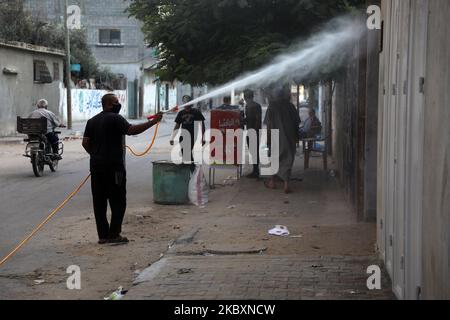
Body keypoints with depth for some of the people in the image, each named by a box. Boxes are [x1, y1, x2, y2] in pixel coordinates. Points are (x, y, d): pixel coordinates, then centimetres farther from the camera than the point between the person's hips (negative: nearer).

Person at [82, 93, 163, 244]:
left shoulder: (92, 121, 14)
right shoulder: (115, 118, -8)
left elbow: (85, 142, 10)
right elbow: (132, 130, -22)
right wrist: (153, 122, -21)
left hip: (96, 166, 7)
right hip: (113, 166, -7)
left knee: (99, 201, 7)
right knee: (118, 201, 0)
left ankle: (102, 235, 9)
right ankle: (114, 234, -2)